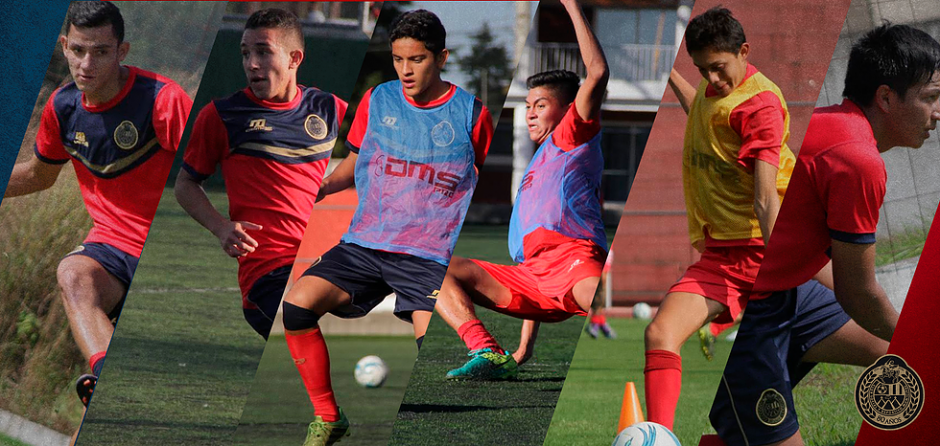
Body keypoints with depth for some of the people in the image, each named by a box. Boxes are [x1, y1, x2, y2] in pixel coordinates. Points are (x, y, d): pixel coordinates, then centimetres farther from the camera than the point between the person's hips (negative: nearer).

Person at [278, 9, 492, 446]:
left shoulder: (470, 113, 0)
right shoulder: (377, 100, 8)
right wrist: (323, 187, 2)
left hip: (430, 257, -3)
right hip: (364, 244, 3)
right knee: (296, 306, -17)